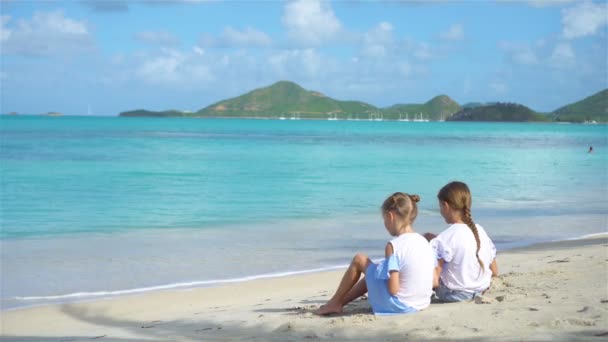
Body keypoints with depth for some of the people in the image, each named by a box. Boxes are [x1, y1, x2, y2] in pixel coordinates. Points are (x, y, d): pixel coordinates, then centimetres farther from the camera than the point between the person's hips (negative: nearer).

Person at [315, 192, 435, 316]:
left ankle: (335, 303, 23)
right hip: (422, 304, 7)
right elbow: (434, 281, 6)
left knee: (359, 259, 9)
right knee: (376, 272, 30)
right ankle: (341, 302, 40)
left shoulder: (393, 246, -18)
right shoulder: (424, 241, 3)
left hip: (396, 305, -7)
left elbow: (393, 289, -22)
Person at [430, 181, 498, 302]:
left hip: (454, 294, -6)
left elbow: (434, 281, -24)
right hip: (479, 291, 6)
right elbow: (494, 272, 5)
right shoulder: (480, 231, -1)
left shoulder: (445, 238, -21)